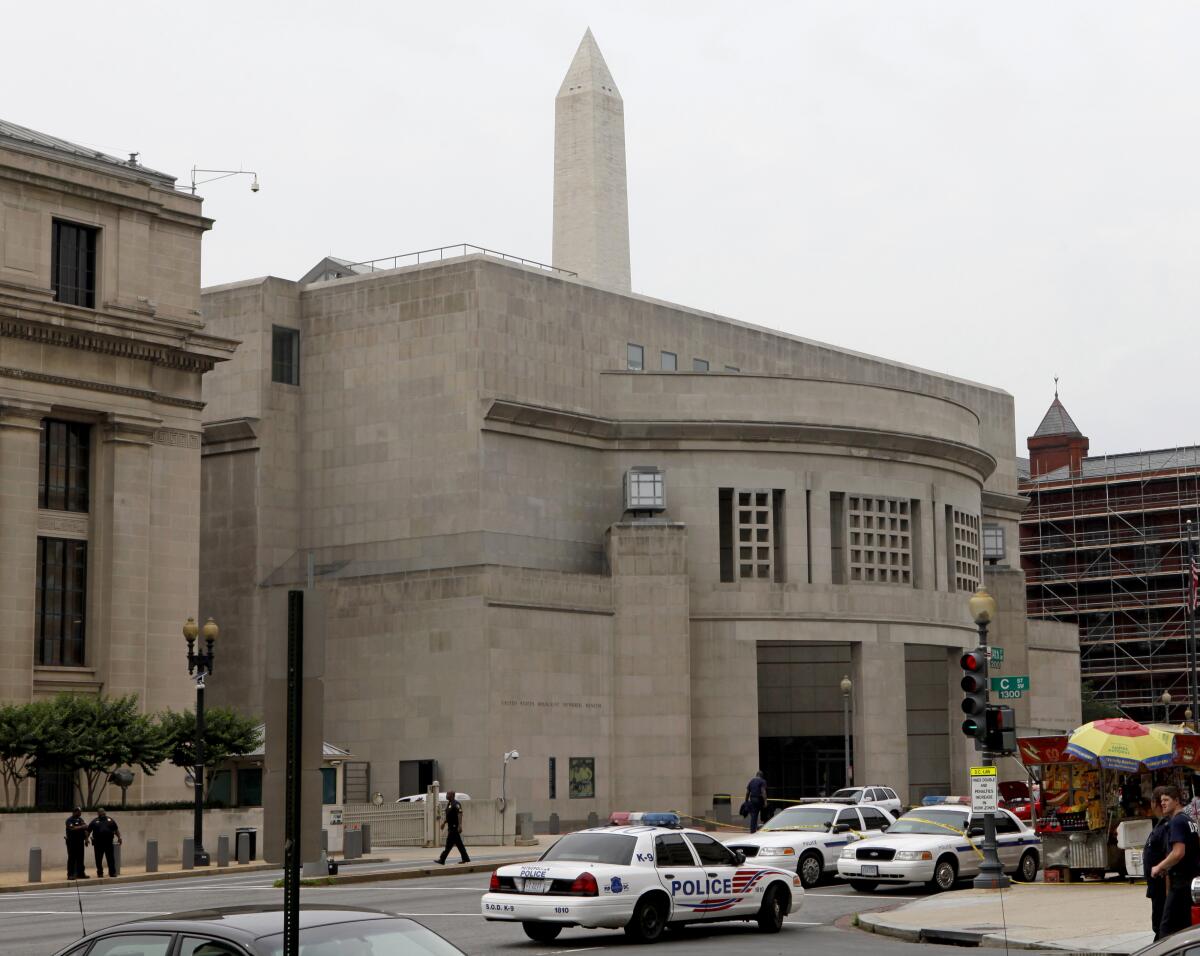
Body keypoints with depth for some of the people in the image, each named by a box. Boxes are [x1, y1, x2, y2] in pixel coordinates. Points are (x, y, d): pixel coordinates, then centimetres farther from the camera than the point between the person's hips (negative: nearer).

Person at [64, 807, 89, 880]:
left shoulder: (80, 819, 17)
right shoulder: (70, 820, -7)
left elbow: (85, 829, 18)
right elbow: (72, 828, -22)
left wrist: (86, 839, 8)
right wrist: (82, 827, -19)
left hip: (80, 841, 7)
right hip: (72, 842, -7)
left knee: (80, 858, 8)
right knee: (72, 859, -6)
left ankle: (81, 873, 13)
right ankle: (70, 875, -5)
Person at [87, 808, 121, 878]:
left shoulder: (110, 820, 12)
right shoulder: (95, 821, 6)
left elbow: (116, 830, 15)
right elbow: (88, 831, 5)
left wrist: (119, 838, 7)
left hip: (109, 843, 1)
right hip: (98, 843, -1)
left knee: (111, 858, 0)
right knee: (99, 859, 4)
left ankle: (112, 872, 3)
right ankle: (100, 873, 13)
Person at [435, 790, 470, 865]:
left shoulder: (456, 804, -15)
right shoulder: (448, 804, 15)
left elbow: (460, 815, -22)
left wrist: (460, 826, -27)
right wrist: (444, 822, 20)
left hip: (454, 827, -10)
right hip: (450, 826, 10)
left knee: (449, 844, -7)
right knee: (459, 844, 12)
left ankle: (442, 860, -6)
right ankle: (466, 859, 16)